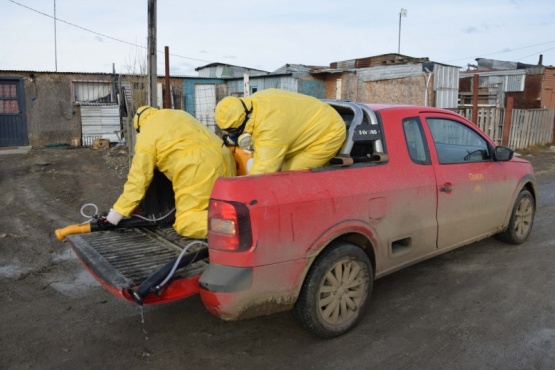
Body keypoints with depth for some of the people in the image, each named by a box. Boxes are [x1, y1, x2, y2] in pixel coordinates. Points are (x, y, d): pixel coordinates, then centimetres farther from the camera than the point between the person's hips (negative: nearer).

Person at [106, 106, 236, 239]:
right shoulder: (178, 114, 28)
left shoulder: (147, 134, 8)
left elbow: (139, 177, 5)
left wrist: (119, 210, 11)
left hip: (198, 168, -7)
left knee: (185, 223, -2)